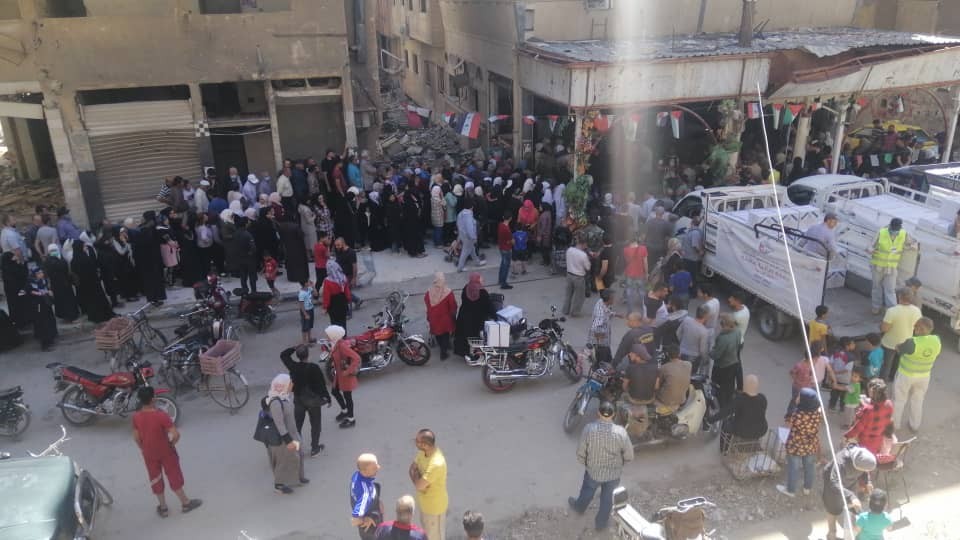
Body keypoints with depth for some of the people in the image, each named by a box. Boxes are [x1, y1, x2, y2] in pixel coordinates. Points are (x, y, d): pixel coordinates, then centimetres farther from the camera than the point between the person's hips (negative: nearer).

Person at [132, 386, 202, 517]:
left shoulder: (136, 417, -13)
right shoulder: (161, 415, -26)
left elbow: (136, 438, -4)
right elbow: (176, 434, -27)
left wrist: (144, 449, 13)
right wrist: (171, 444, -6)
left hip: (149, 453, 3)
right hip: (165, 451, -3)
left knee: (155, 479, 18)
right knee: (174, 476, 13)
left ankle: (163, 507, 31)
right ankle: (185, 503, 26)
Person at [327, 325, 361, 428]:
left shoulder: (342, 345, -30)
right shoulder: (335, 344, -4)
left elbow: (357, 358, -34)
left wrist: (348, 371, -27)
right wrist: (335, 367, 10)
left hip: (346, 375, -9)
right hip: (338, 373, 9)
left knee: (347, 396, 7)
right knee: (335, 392, 23)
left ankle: (351, 419, 25)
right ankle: (344, 410, 46)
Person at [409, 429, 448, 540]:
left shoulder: (436, 463, -38)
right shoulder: (423, 452, -11)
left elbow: (419, 485, -32)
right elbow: (412, 468, 1)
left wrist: (415, 473, -13)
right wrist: (418, 477, -20)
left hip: (434, 506, -8)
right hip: (425, 502, 8)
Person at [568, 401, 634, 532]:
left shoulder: (589, 429, -26)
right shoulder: (620, 432, -26)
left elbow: (580, 453, -14)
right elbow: (629, 456, -14)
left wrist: (586, 463, 7)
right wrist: (619, 464, 7)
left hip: (593, 470, 0)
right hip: (613, 473, 0)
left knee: (587, 491, 31)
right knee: (607, 499, 25)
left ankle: (579, 507, 59)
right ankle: (601, 523, 46)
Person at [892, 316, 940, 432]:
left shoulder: (912, 343, -33)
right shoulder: (936, 340, -16)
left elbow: (898, 349, -14)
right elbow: (937, 355, 3)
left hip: (905, 375, -4)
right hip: (924, 376, 5)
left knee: (899, 400, 18)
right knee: (917, 400, 25)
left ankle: (894, 424, 34)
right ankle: (914, 425, 41)